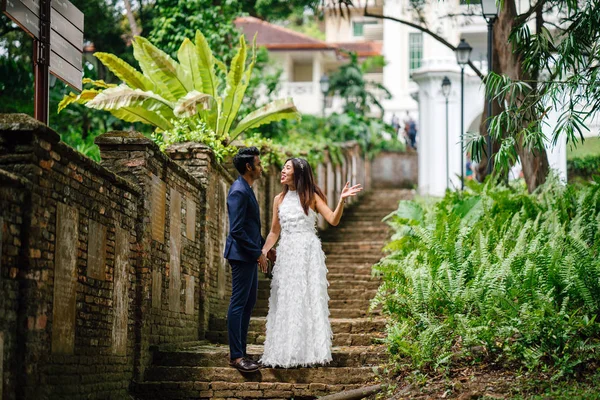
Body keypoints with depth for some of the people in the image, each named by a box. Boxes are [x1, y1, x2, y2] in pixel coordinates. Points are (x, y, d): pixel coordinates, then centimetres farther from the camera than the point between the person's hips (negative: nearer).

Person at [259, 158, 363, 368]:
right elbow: (274, 231, 17)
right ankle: (285, 352, 9)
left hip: (308, 253, -4)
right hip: (286, 254, 4)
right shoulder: (279, 199, 11)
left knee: (309, 300, -3)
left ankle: (310, 351, 1)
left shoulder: (312, 196, 0)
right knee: (285, 302, 3)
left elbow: (333, 220, -9)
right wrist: (262, 252, 8)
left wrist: (341, 200, -23)